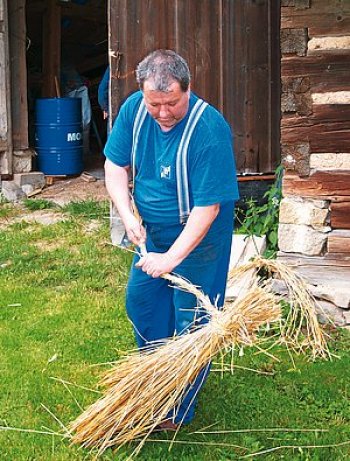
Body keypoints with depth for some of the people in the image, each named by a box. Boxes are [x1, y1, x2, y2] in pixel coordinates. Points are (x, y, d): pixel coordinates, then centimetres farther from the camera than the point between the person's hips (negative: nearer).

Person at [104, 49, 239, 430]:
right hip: (152, 230, 7)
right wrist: (128, 216, -16)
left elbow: (207, 207, -29)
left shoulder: (209, 130, -32)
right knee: (141, 300, 17)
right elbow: (115, 166, -2)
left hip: (197, 236, -7)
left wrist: (172, 257, -29)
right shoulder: (134, 109, -13)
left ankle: (179, 410, 16)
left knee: (190, 319, 2)